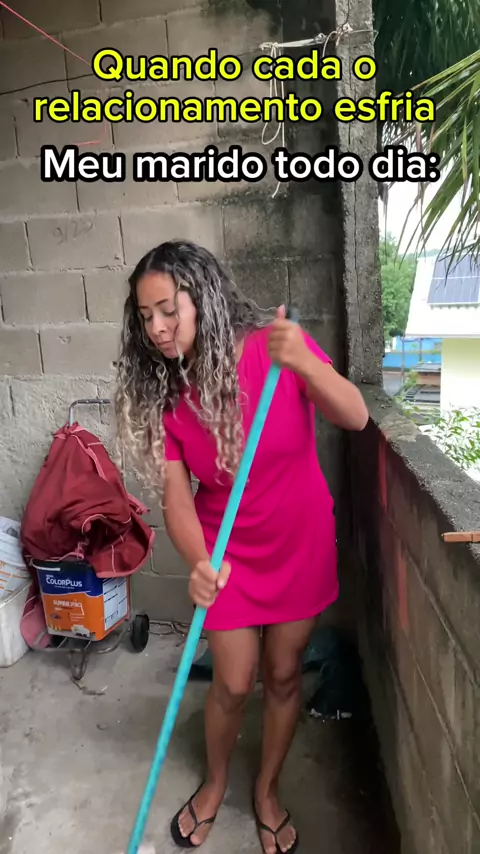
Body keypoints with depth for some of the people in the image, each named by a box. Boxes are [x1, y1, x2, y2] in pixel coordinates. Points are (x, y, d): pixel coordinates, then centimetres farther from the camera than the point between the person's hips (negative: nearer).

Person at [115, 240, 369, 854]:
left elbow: (354, 417, -28)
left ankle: (267, 790, 42)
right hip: (225, 552, 1)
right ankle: (215, 783, 42)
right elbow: (175, 495, -16)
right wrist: (198, 563, -35)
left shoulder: (274, 348, -19)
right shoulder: (160, 393, -13)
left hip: (301, 544, 0)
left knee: (283, 674, 14)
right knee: (234, 683, 10)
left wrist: (303, 362, -46)